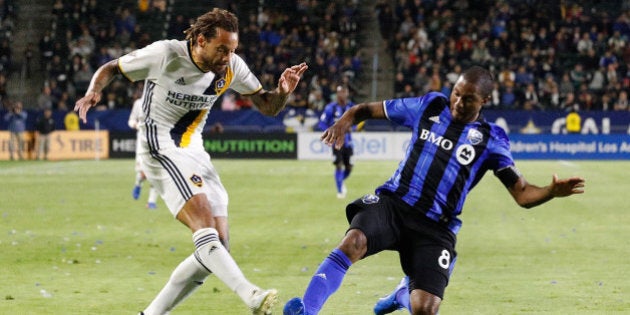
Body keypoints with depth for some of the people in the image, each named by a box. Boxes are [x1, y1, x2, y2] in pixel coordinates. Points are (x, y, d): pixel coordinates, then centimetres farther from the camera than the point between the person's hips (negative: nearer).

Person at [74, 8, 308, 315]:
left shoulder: (231, 67, -2)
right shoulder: (164, 54, -15)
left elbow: (267, 106, 6)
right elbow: (110, 69, -3)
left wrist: (282, 92, -17)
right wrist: (93, 91, -23)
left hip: (195, 152, 7)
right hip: (161, 150, -7)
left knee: (217, 246, 0)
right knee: (205, 227, -26)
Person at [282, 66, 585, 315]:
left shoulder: (491, 140, 2)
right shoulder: (429, 106, 7)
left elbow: (522, 194, -4)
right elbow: (368, 110, 13)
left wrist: (551, 191, -27)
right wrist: (346, 120, -11)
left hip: (435, 227, 0)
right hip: (393, 202, 0)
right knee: (353, 242, -33)